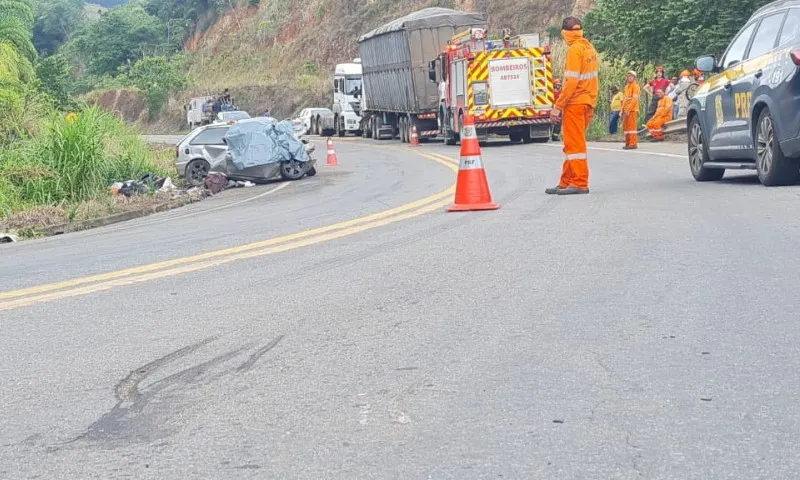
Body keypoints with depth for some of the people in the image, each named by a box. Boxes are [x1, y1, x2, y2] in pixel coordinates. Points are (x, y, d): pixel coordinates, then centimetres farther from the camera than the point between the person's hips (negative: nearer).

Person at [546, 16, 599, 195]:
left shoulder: (574, 50, -13)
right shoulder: (590, 48, 13)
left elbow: (571, 81, -19)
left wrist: (557, 106, -17)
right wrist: (591, 103, 18)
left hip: (575, 102, -9)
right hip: (588, 102, 9)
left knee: (574, 144, -6)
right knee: (572, 144, 14)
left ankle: (579, 183, -6)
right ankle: (566, 182, 18)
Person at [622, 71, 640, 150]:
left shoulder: (635, 85, -7)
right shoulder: (626, 86, 19)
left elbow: (635, 99, -15)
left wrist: (628, 109, -20)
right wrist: (623, 109, 14)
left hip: (632, 109, -9)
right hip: (626, 110, 9)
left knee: (632, 126, -9)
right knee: (625, 126, 11)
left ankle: (633, 144, -9)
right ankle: (628, 143, 17)